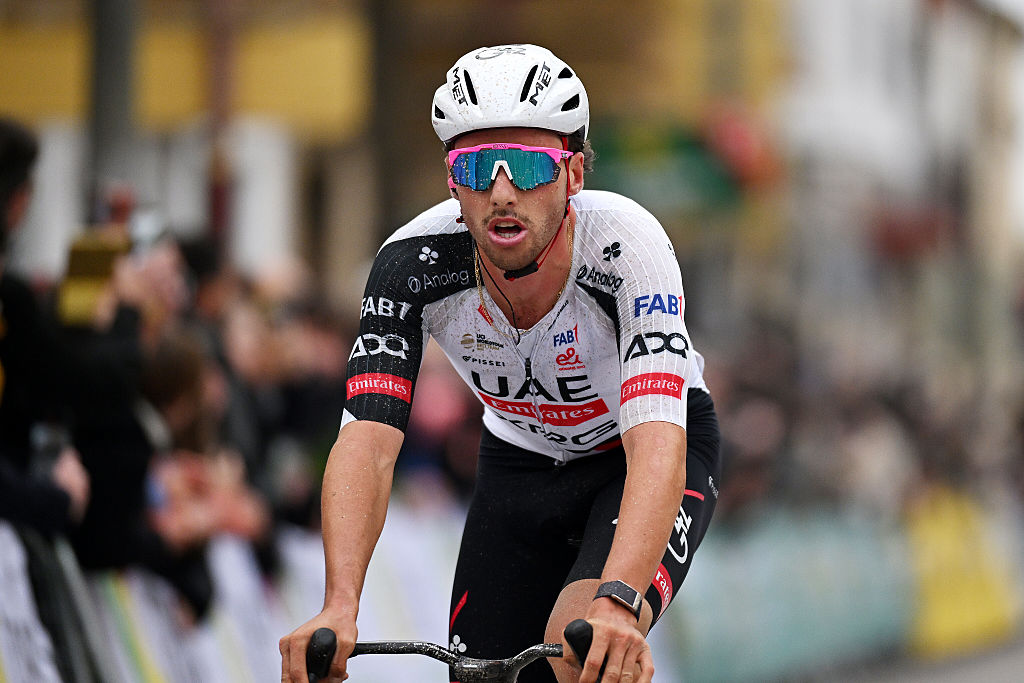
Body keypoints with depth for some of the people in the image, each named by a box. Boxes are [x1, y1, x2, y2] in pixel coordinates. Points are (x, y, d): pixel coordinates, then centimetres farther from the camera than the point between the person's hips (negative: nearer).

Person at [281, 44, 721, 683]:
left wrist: (616, 603, -61)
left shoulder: (624, 243, -34)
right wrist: (339, 607, -49)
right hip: (520, 459, 4)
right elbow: (367, 440, -33)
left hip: (643, 457, -3)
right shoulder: (414, 264, -26)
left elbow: (657, 445, -45)